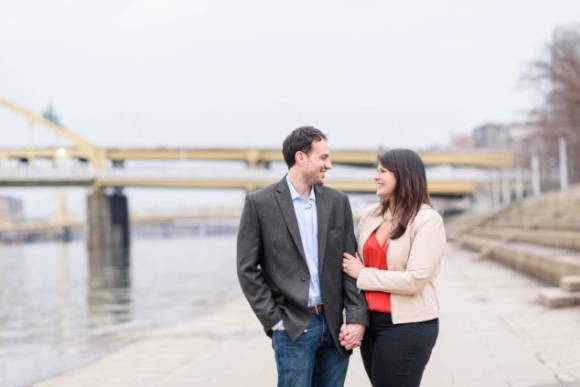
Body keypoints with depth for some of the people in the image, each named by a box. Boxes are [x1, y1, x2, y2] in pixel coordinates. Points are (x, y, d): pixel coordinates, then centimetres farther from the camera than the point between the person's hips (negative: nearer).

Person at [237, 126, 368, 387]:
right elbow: (247, 269, -4)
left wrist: (357, 318, -3)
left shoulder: (338, 202, 7)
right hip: (293, 327, -4)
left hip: (334, 326, 4)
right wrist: (274, 320, -8)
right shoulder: (260, 203, -4)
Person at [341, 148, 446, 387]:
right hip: (371, 322, 6)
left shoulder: (428, 220, -10)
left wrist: (363, 275, -10)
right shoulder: (371, 215, 7)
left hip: (408, 327, -6)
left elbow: (415, 280, -18)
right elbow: (351, 265, 9)